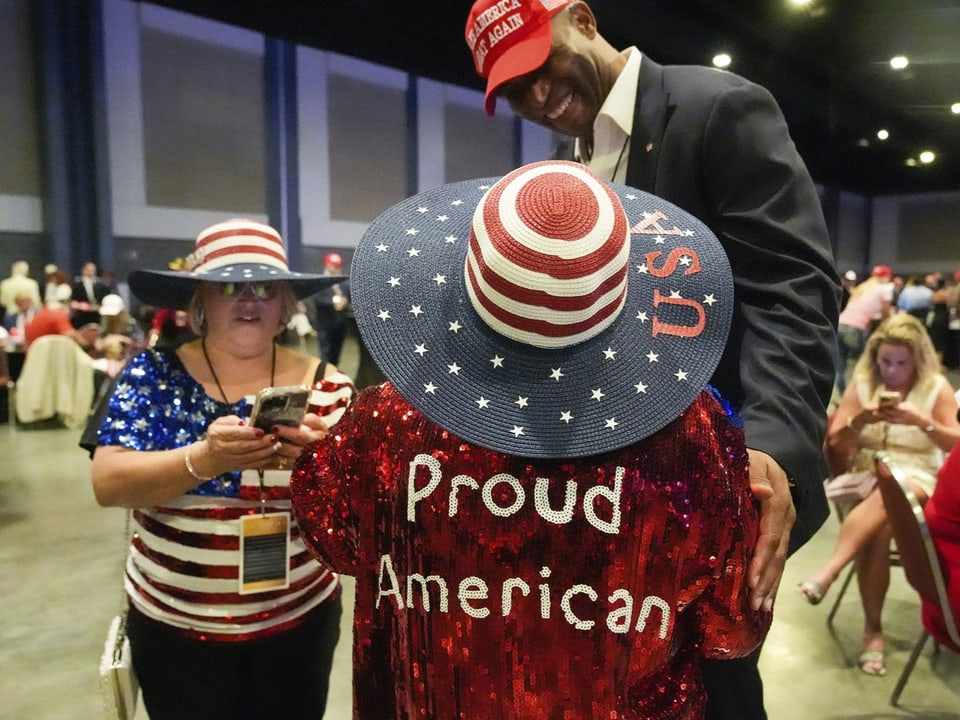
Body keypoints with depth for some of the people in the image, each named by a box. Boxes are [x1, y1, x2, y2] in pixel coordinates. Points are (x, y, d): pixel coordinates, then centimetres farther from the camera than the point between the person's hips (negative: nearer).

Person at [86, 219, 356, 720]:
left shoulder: (324, 384, -6)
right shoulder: (152, 374, -6)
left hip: (301, 622, 1)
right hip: (174, 629, 0)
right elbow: (108, 484, -15)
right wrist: (204, 458, -32)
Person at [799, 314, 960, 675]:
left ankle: (827, 572, -44)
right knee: (878, 528, -31)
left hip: (917, 478, -1)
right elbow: (835, 445, 3)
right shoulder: (862, 383, 6)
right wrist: (859, 421, -17)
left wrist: (921, 422, -17)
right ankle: (873, 628, -22)